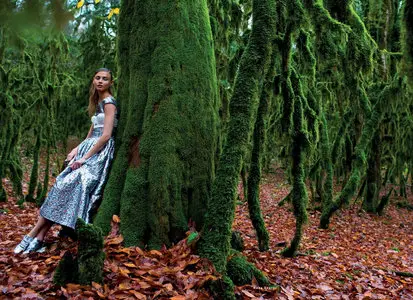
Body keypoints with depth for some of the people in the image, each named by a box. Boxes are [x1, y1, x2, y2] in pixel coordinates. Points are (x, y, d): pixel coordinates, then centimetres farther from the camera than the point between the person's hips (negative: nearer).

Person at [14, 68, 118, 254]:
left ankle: (34, 236, -8)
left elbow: (106, 135, -17)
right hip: (89, 148, 9)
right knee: (62, 186, -3)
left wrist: (85, 157, -15)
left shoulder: (109, 103, -9)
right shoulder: (99, 102, 19)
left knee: (66, 186, -15)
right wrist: (77, 150, 8)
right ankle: (39, 238, -4)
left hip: (100, 153, -9)